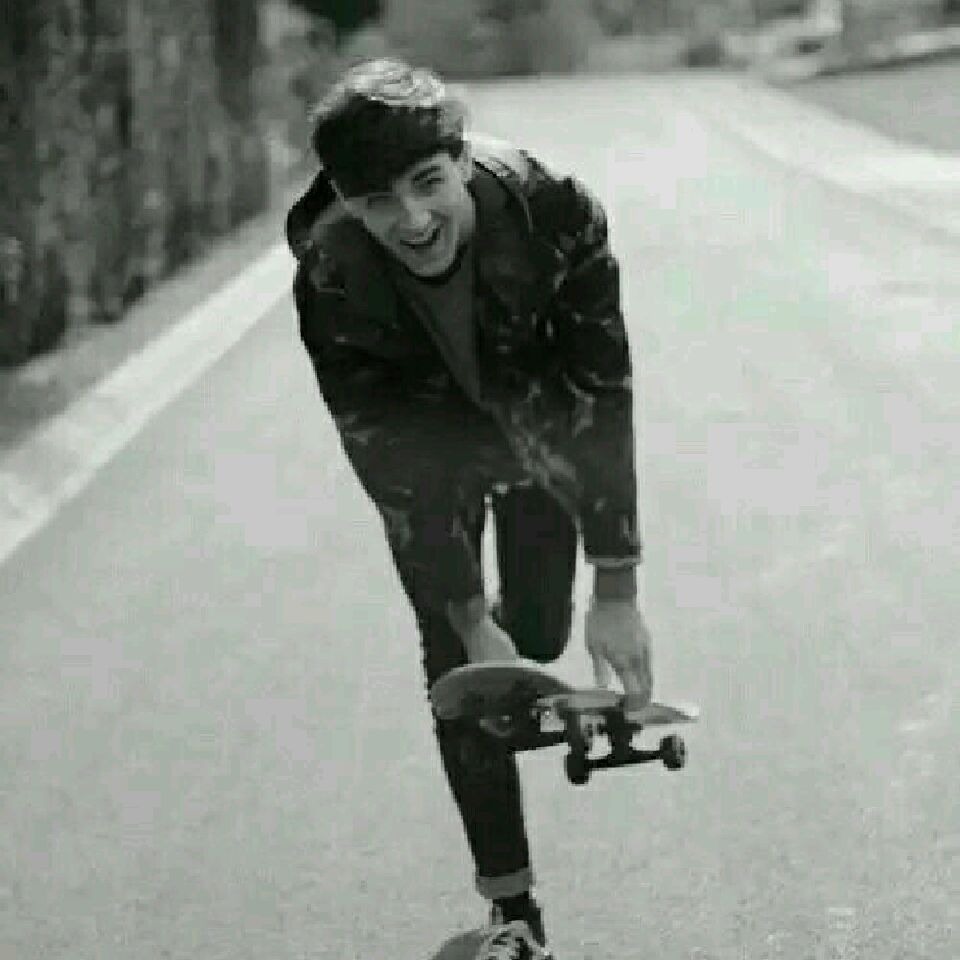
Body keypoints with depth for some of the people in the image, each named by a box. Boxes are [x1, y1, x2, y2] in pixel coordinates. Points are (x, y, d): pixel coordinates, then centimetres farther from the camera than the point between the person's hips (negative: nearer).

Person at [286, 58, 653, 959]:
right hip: (424, 442, -1)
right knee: (458, 664, -3)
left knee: (540, 638, 2)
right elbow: (395, 475, -27)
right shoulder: (331, 284, -35)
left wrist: (617, 594, -31)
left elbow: (604, 403, -31)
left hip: (537, 426, 1)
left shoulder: (552, 209, -36)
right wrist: (472, 625, -25)